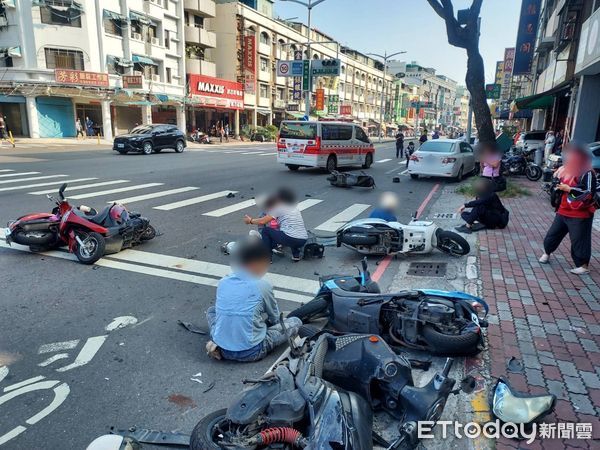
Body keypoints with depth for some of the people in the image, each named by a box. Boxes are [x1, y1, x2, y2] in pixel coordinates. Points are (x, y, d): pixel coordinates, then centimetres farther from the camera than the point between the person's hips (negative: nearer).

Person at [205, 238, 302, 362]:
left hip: (222, 349, 3)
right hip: (250, 352, -3)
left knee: (211, 310, 32)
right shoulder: (263, 285, -10)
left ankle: (216, 343, 6)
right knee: (295, 322, 11)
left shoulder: (223, 281, 2)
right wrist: (263, 319, 30)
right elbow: (275, 317, 7)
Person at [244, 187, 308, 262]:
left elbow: (262, 221, -1)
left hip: (290, 239, -6)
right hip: (303, 241, 6)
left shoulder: (279, 208, 1)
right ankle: (296, 255, 23)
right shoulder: (294, 207, 21)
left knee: (265, 230, 12)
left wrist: (250, 221, 18)